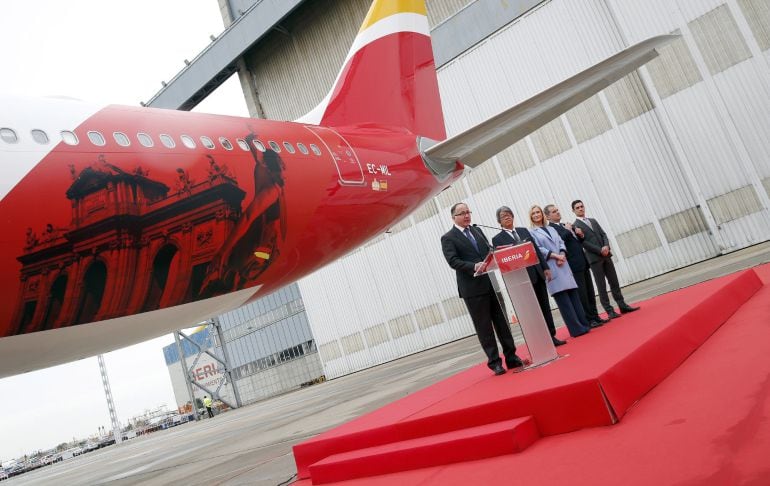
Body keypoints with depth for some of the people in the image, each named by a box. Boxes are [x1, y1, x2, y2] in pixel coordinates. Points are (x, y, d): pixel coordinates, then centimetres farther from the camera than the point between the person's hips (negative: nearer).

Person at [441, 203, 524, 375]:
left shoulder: (477, 231, 17)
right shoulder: (448, 238, -2)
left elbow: (489, 251, 17)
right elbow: (453, 261, -13)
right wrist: (474, 266, -27)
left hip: (491, 283, 5)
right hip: (473, 289, -5)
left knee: (502, 322, 9)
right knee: (484, 327, 1)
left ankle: (511, 357, 19)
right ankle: (494, 362, 10)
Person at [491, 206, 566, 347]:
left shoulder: (524, 231, 14)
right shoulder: (497, 239, -2)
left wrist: (545, 267, 7)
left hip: (537, 273, 5)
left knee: (545, 307, 9)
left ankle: (551, 336, 19)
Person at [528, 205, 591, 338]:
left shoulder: (551, 229, 20)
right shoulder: (532, 233, 3)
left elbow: (561, 243, 12)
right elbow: (538, 250, -8)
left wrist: (562, 255, -8)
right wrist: (555, 256, -14)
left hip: (563, 265, 5)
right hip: (550, 269, -5)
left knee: (574, 295, 3)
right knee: (563, 300, -6)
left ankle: (583, 324, 10)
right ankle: (576, 328, -3)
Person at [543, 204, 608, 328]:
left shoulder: (565, 225, 19)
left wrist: (580, 234, 5)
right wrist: (568, 230, -13)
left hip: (583, 263, 9)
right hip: (574, 266, -9)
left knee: (590, 292, 13)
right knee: (582, 294, -4)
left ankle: (595, 317, 21)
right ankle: (589, 320, 5)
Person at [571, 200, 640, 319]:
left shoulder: (593, 221, 18)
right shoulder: (575, 226, -5)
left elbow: (603, 234, 12)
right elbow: (584, 243, -11)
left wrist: (606, 246, -7)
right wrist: (600, 250, -14)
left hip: (605, 255, 6)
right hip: (594, 258, -6)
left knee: (614, 282, 8)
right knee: (601, 286, -3)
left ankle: (622, 305, 15)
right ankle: (610, 311, 0)